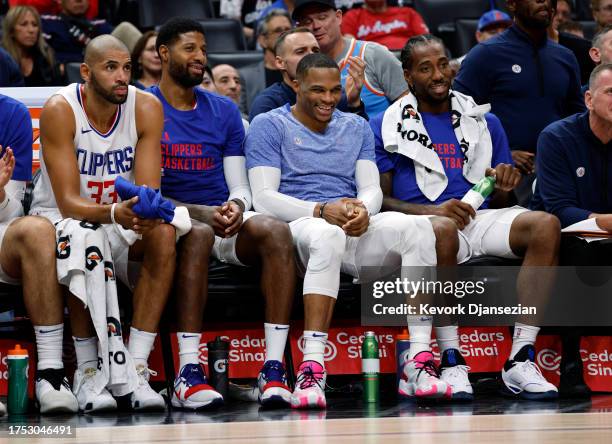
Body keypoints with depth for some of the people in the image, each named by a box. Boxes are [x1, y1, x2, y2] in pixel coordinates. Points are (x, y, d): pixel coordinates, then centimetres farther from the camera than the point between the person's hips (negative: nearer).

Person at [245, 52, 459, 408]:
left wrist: (363, 208, -13)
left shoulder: (356, 127, 24)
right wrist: (321, 211, -18)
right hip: (299, 227, -4)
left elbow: (373, 188, 14)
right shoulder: (269, 126, 9)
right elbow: (263, 198, -3)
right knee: (327, 233, -42)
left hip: (356, 231, 4)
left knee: (419, 227, -27)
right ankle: (312, 366, -51)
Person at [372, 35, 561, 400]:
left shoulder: (484, 123, 22)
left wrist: (504, 188, -3)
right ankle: (452, 361, -37)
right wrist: (433, 211, -14)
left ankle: (521, 359, -31)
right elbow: (380, 199, 3)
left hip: (480, 217, 4)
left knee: (545, 225, -27)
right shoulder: (386, 127, 11)